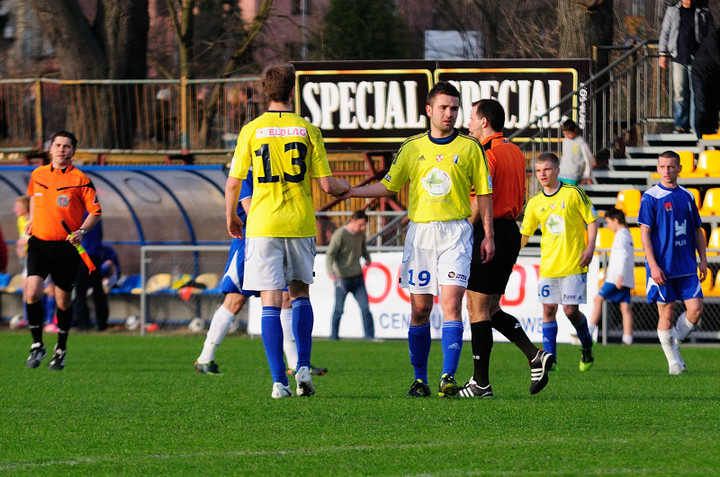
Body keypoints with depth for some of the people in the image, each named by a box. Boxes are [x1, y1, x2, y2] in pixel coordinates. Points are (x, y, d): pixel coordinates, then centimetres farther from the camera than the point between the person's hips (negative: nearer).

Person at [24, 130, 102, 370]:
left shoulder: (80, 179, -5)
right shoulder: (37, 175, 6)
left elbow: (96, 211, -2)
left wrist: (82, 231, -17)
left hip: (65, 247, -2)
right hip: (39, 242, 2)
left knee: (63, 300, 6)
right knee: (32, 292, -16)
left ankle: (61, 349, 25)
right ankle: (37, 345, -2)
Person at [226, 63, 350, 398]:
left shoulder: (251, 131, -2)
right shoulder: (307, 130, -1)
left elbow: (233, 184, 0)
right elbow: (326, 184, -2)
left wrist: (231, 217, 18)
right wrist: (346, 187, 21)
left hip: (263, 225, -1)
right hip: (300, 224, 1)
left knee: (271, 303, -1)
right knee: (301, 294, 19)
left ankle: (279, 381, -7)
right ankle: (303, 366, 5)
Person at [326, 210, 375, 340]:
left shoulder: (360, 233, 6)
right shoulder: (339, 235, -13)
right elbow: (330, 255, -15)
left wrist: (367, 258, 12)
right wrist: (330, 272, -29)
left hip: (358, 277, 5)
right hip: (342, 279, -5)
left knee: (365, 308, -4)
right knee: (339, 310, 2)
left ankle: (370, 336, -1)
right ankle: (334, 336, 18)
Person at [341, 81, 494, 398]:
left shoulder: (470, 147, 3)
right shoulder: (412, 148, 9)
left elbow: (484, 193, 6)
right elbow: (388, 186, 17)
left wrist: (488, 236, 1)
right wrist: (348, 191, 9)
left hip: (456, 232, -2)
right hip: (419, 232, 2)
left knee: (451, 302, -15)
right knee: (420, 308, 2)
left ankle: (448, 377, -17)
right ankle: (420, 380, 10)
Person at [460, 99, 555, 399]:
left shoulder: (485, 154, -14)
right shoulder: (515, 152, 15)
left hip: (489, 233, -9)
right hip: (511, 232, 9)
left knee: (478, 309, -3)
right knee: (491, 310, 15)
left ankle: (481, 383, -2)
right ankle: (535, 356, 0)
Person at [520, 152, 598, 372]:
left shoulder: (574, 193, -4)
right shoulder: (535, 203, 7)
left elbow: (592, 220, 0)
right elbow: (525, 234, 11)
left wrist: (590, 247, -10)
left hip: (573, 263, -4)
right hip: (548, 266, 4)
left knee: (571, 310, -7)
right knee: (548, 309, -1)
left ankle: (587, 348, 18)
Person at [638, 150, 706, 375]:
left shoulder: (687, 196, 10)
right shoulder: (651, 197, -5)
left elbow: (697, 230, 17)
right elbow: (645, 233, -8)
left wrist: (703, 260, 10)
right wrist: (653, 266, -14)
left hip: (687, 265, 4)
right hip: (662, 267, -4)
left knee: (695, 308, -5)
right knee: (666, 312, -1)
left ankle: (675, 343, 18)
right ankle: (673, 360, 10)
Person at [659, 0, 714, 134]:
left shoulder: (704, 12, 4)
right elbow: (665, 32, 14)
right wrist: (663, 54, 8)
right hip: (678, 58, 2)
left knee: (696, 93, -5)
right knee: (679, 93, 1)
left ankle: (696, 126, 1)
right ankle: (681, 125, 10)